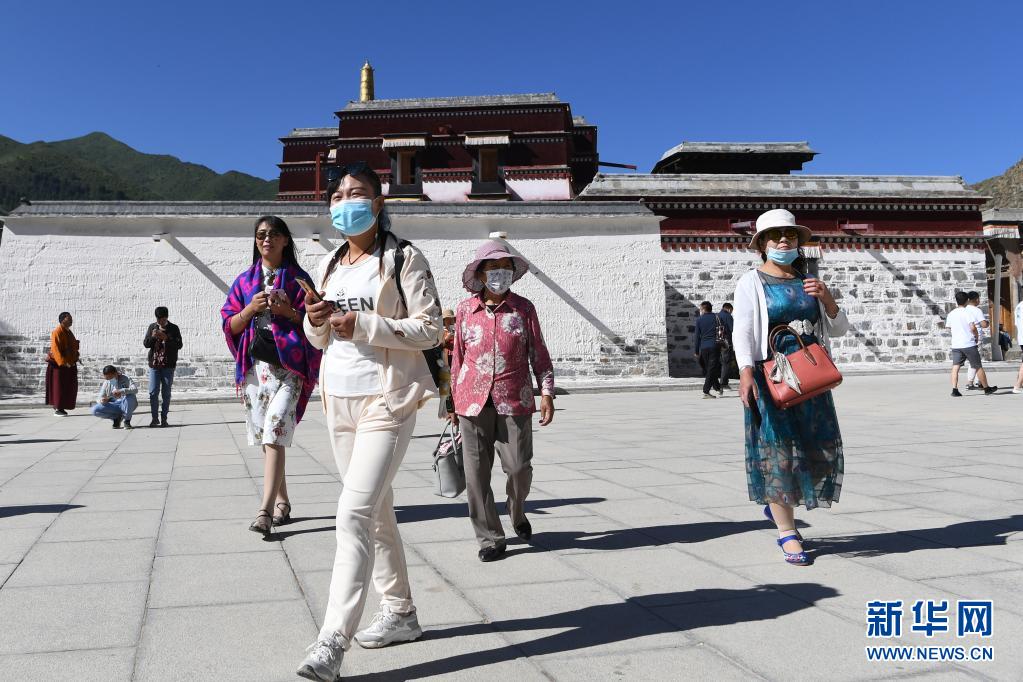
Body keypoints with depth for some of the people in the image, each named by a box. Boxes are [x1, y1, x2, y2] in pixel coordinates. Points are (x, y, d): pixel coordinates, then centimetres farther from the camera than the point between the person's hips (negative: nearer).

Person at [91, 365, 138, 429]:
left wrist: (121, 391, -41)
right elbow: (99, 398, 2)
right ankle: (117, 417, 0)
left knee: (130, 396, -37)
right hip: (114, 406, 3)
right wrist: (101, 400, -24)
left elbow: (135, 389, -25)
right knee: (95, 410, -20)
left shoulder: (125, 378, -9)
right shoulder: (106, 383, 3)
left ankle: (127, 420, -16)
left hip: (127, 405, -3)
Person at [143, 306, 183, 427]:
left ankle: (164, 418, 8)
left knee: (166, 393, 1)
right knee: (153, 392, -1)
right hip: (154, 364, 2)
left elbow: (179, 345, -5)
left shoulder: (174, 328, 1)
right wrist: (152, 336, -13)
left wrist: (166, 338, -19)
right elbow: (146, 344, 7)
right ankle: (155, 418, 8)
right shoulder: (152, 327, 8)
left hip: (168, 366, -2)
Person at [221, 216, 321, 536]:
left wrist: (287, 311, -14)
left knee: (274, 435, -15)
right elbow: (230, 324, 11)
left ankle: (265, 510, -19)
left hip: (287, 366, -4)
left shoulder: (298, 278, 5)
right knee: (266, 438, 8)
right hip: (254, 365, 4)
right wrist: (251, 309, -7)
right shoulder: (245, 280, 14)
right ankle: (282, 502, 21)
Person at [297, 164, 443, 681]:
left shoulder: (403, 259, -5)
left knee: (354, 513, -15)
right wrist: (315, 321, -4)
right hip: (339, 399, 7)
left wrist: (364, 324, -19)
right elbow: (319, 340, 19)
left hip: (387, 399, -7)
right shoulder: (329, 265, 14)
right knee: (376, 510, 14)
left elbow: (430, 329, -11)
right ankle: (400, 613, 28)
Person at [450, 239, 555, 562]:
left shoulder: (524, 308, 5)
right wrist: (454, 401, 13)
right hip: (474, 402, 1)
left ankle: (517, 514, 32)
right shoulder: (465, 310, 6)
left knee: (519, 467, -2)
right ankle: (490, 538, 16)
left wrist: (546, 393, 0)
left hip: (515, 402, -1)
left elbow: (539, 354, 7)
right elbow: (458, 358, 11)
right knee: (476, 474, 2)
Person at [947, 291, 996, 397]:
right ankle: (987, 388, 22)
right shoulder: (968, 312, -9)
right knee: (978, 367, 9)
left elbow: (949, 328, 15)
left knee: (955, 367, -2)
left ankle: (954, 389, -15)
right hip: (969, 344, -4)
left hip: (955, 345, 4)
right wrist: (977, 336, -3)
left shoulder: (951, 314, 6)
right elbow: (973, 327, -19)